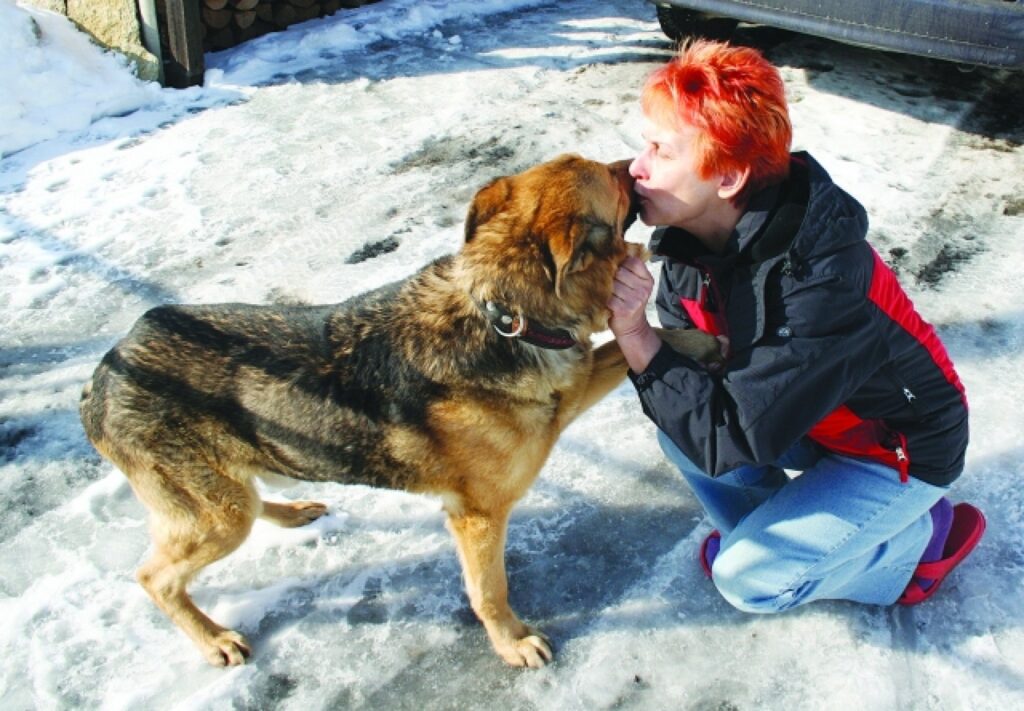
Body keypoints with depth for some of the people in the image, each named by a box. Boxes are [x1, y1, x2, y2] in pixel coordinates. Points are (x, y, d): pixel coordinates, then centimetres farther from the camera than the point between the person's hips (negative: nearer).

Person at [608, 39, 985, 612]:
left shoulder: (820, 285, -39)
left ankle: (925, 538, 9)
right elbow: (691, 354, -8)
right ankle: (771, 530, 12)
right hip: (814, 418, 7)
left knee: (746, 576, -11)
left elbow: (733, 440, -35)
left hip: (900, 452, -7)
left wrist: (637, 337, -39)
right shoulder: (697, 233, -16)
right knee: (677, 419, -10)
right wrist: (633, 337, -30)